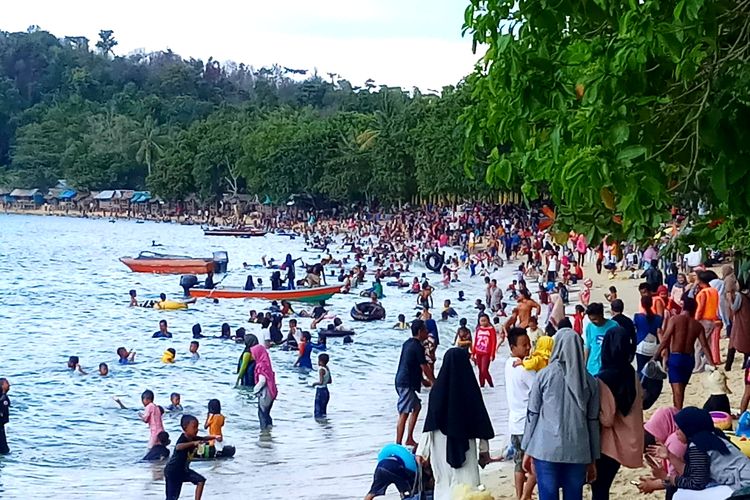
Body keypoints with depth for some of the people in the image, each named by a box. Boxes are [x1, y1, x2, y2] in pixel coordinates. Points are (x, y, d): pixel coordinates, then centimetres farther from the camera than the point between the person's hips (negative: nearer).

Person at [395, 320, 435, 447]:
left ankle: (409, 440, 23)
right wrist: (434, 382, 0)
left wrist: (423, 380, 26)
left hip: (402, 381, 10)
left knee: (417, 407, 20)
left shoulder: (407, 343, 13)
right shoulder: (418, 347, -15)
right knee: (404, 414, -9)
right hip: (407, 384, -10)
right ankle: (398, 444, -10)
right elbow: (424, 367, -12)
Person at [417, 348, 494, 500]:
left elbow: (430, 423, -6)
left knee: (444, 484, 14)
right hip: (465, 447, -2)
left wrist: (422, 450, -1)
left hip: (441, 447, 2)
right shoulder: (470, 389, -8)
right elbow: (481, 420, -3)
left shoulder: (438, 389, -7)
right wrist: (484, 448, 7)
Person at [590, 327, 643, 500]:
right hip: (624, 442, 7)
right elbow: (638, 405, 11)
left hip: (606, 445, -7)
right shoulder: (632, 375, 1)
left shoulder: (603, 379, -20)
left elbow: (606, 419, -19)